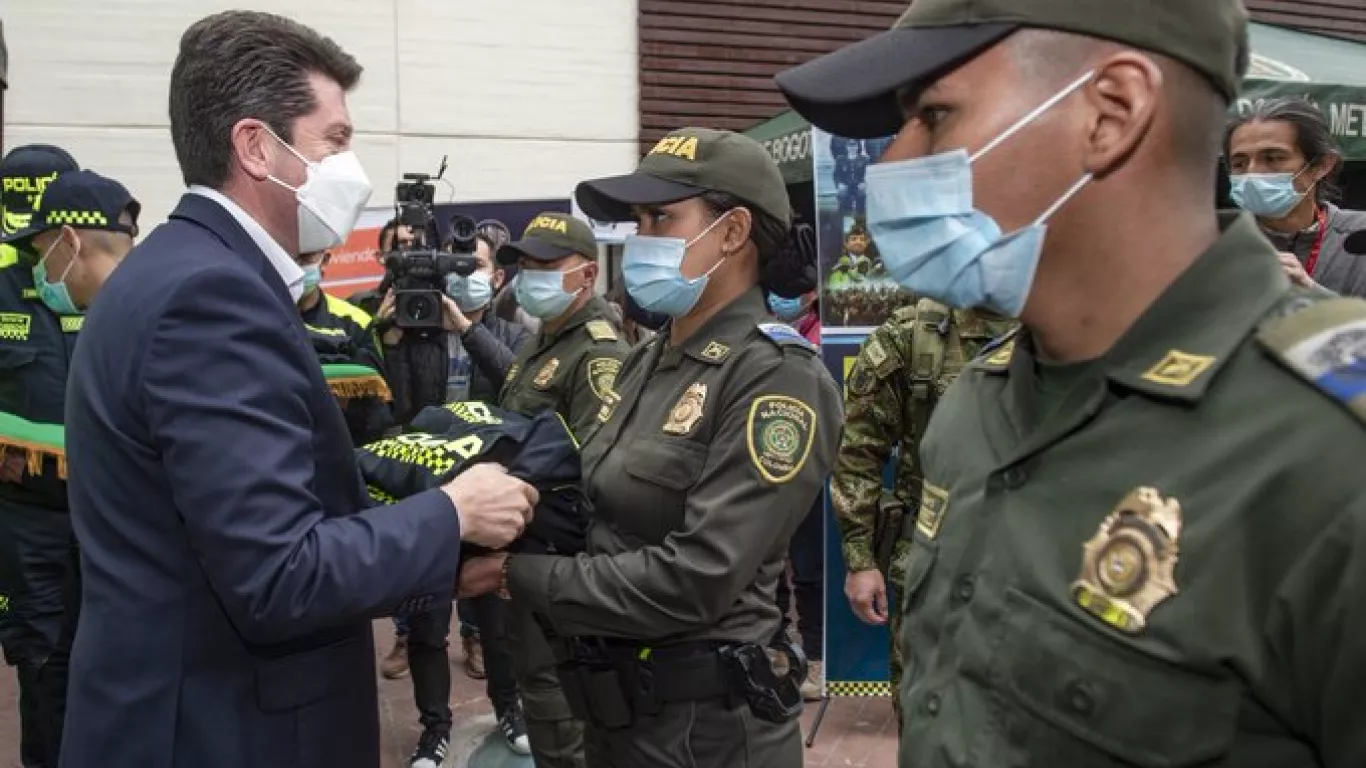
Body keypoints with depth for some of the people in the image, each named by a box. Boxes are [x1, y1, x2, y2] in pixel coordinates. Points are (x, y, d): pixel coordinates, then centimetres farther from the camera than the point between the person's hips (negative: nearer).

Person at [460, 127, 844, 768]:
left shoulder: (776, 377, -18)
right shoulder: (649, 361, 7)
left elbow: (693, 581, -24)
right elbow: (609, 516, 9)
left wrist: (520, 576, -18)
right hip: (617, 704, 7)